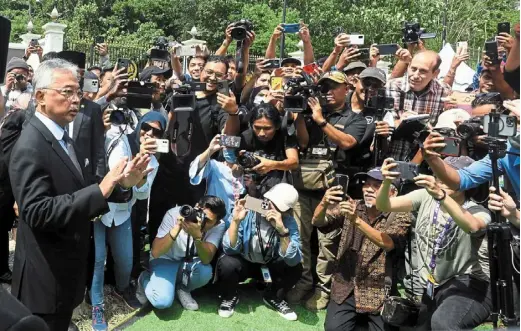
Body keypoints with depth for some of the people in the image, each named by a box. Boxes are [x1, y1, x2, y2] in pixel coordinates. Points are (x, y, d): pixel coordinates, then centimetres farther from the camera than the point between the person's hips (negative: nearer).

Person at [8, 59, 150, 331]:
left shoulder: (61, 137, 9)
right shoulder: (30, 147, -22)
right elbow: (37, 211, -31)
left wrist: (120, 183, -4)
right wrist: (101, 190, -35)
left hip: (65, 271, 9)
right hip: (45, 276, -9)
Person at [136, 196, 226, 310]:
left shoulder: (219, 226, -21)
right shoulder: (174, 214, -26)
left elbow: (206, 260, -33)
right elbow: (155, 252, -31)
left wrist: (197, 236, -50)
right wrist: (177, 227, -43)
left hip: (191, 262, 2)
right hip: (165, 259, -2)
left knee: (206, 271, -32)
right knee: (162, 301, -26)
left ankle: (183, 289, 2)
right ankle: (144, 279, 9)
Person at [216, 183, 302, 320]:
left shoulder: (289, 222, -18)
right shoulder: (246, 213, -23)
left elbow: (293, 260, -31)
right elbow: (230, 249, -28)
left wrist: (283, 230, -43)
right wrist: (235, 221, -41)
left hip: (269, 266, 2)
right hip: (243, 263, -2)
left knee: (295, 268, -25)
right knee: (227, 263, -33)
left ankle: (271, 296, 6)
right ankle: (229, 297, 1)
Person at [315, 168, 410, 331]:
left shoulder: (400, 216, -7)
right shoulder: (352, 207, 1)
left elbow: (388, 243, -25)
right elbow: (317, 222, -7)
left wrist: (357, 220, -37)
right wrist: (324, 203, -29)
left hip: (379, 292, -1)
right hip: (345, 287, 2)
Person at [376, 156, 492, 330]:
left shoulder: (478, 212, -11)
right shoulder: (425, 197, 1)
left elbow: (472, 226, -36)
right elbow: (383, 206, -9)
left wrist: (440, 195, -47)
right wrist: (386, 182, -30)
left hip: (468, 287, -5)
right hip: (432, 289, 5)